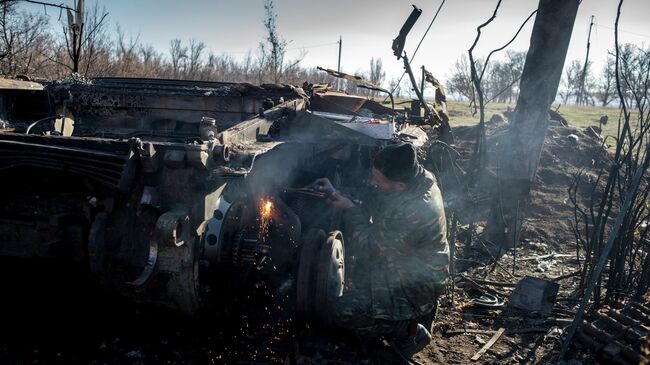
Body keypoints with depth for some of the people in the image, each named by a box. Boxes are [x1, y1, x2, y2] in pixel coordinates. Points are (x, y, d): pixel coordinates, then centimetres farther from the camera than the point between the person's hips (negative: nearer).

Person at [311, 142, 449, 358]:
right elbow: (371, 206, 7)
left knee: (342, 312, -16)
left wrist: (350, 210, -11)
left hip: (416, 286, -9)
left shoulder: (414, 211, -36)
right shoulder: (412, 180, -9)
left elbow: (367, 247, -23)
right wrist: (340, 196, -5)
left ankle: (411, 332, 5)